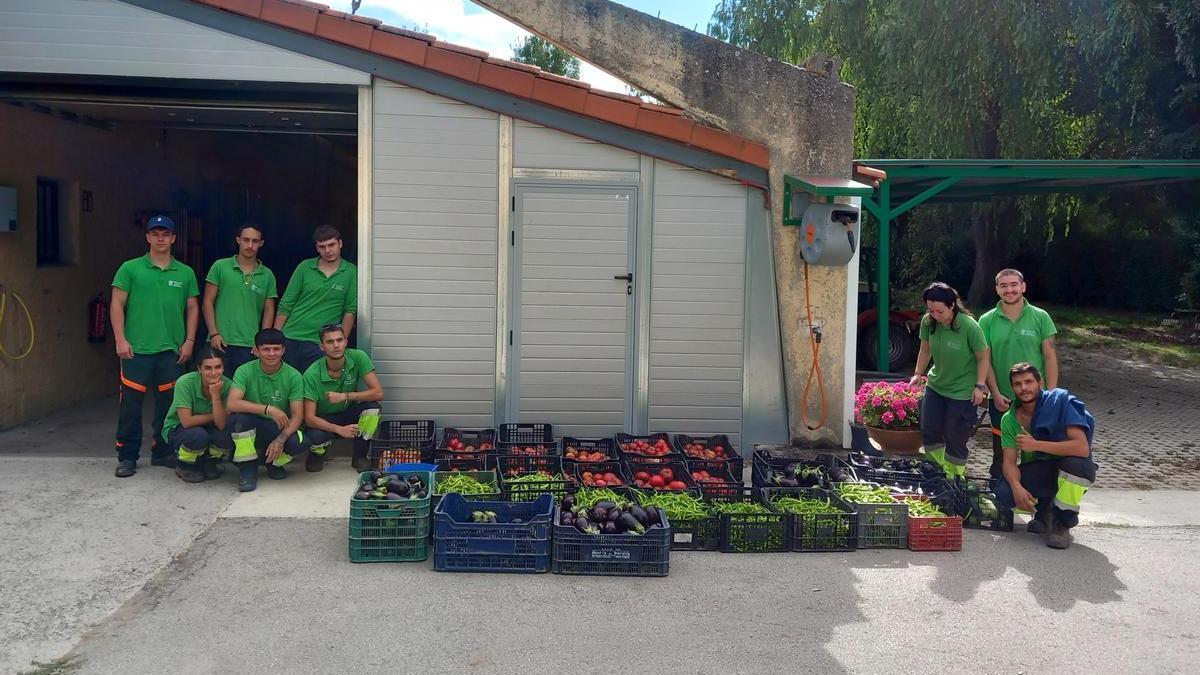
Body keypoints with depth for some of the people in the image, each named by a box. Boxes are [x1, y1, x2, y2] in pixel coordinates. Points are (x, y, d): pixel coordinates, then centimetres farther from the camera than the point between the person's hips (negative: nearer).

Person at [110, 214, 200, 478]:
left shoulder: (185, 273, 8)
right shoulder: (130, 268, 1)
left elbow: (193, 308, 12)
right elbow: (117, 305, 0)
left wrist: (189, 341, 4)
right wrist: (120, 340, -7)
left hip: (172, 350, 2)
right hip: (136, 349, -2)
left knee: (168, 403, 8)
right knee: (131, 404, 1)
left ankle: (162, 452, 21)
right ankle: (127, 456, 11)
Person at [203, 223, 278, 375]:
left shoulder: (267, 275, 9)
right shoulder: (220, 267, 4)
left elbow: (269, 310, 9)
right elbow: (208, 302, 4)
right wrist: (214, 334, -6)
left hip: (250, 346, 1)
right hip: (220, 342, -1)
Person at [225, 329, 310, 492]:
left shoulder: (293, 376, -9)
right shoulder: (245, 371, -12)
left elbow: (297, 415, -12)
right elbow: (232, 404, -27)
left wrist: (280, 439, -29)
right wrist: (268, 409, -35)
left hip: (280, 429, 1)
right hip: (251, 427, -1)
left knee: (300, 443, -31)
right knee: (239, 417, -34)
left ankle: (273, 462, 6)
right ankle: (248, 469, -12)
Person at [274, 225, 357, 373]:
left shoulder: (352, 273, -1)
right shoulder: (304, 268, 4)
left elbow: (350, 311, -1)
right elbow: (285, 304, 6)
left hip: (320, 344, -2)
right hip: (290, 338, 2)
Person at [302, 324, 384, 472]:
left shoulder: (358, 357, -20)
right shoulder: (312, 375, -24)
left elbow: (378, 393, -22)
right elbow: (309, 418, -25)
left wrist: (345, 396, -31)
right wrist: (339, 429, -39)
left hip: (349, 413, 2)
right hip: (324, 420, -2)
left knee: (373, 408, -29)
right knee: (315, 437, -35)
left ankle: (359, 457, -7)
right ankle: (317, 453, 6)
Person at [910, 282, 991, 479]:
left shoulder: (969, 326, -22)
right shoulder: (928, 322, -10)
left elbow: (983, 357, -11)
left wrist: (980, 386, -14)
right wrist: (918, 374, 2)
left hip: (962, 392, -5)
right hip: (935, 386, 5)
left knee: (955, 440, 2)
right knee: (929, 433, 5)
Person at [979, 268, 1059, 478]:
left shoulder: (1040, 317, -1)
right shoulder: (987, 321, 0)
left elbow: (1050, 357, -1)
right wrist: (996, 394, -7)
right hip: (1002, 399, 1)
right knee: (1001, 453, 12)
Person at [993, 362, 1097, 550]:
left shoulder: (1060, 401, -19)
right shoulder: (1009, 419, -5)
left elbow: (1082, 447, -29)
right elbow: (1009, 461, -11)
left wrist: (1036, 445, -30)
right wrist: (1017, 487, -31)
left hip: (1071, 471, -3)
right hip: (1037, 471, 3)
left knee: (1077, 463, -38)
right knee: (1004, 493, -26)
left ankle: (1061, 524, -13)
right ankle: (1043, 509, 11)